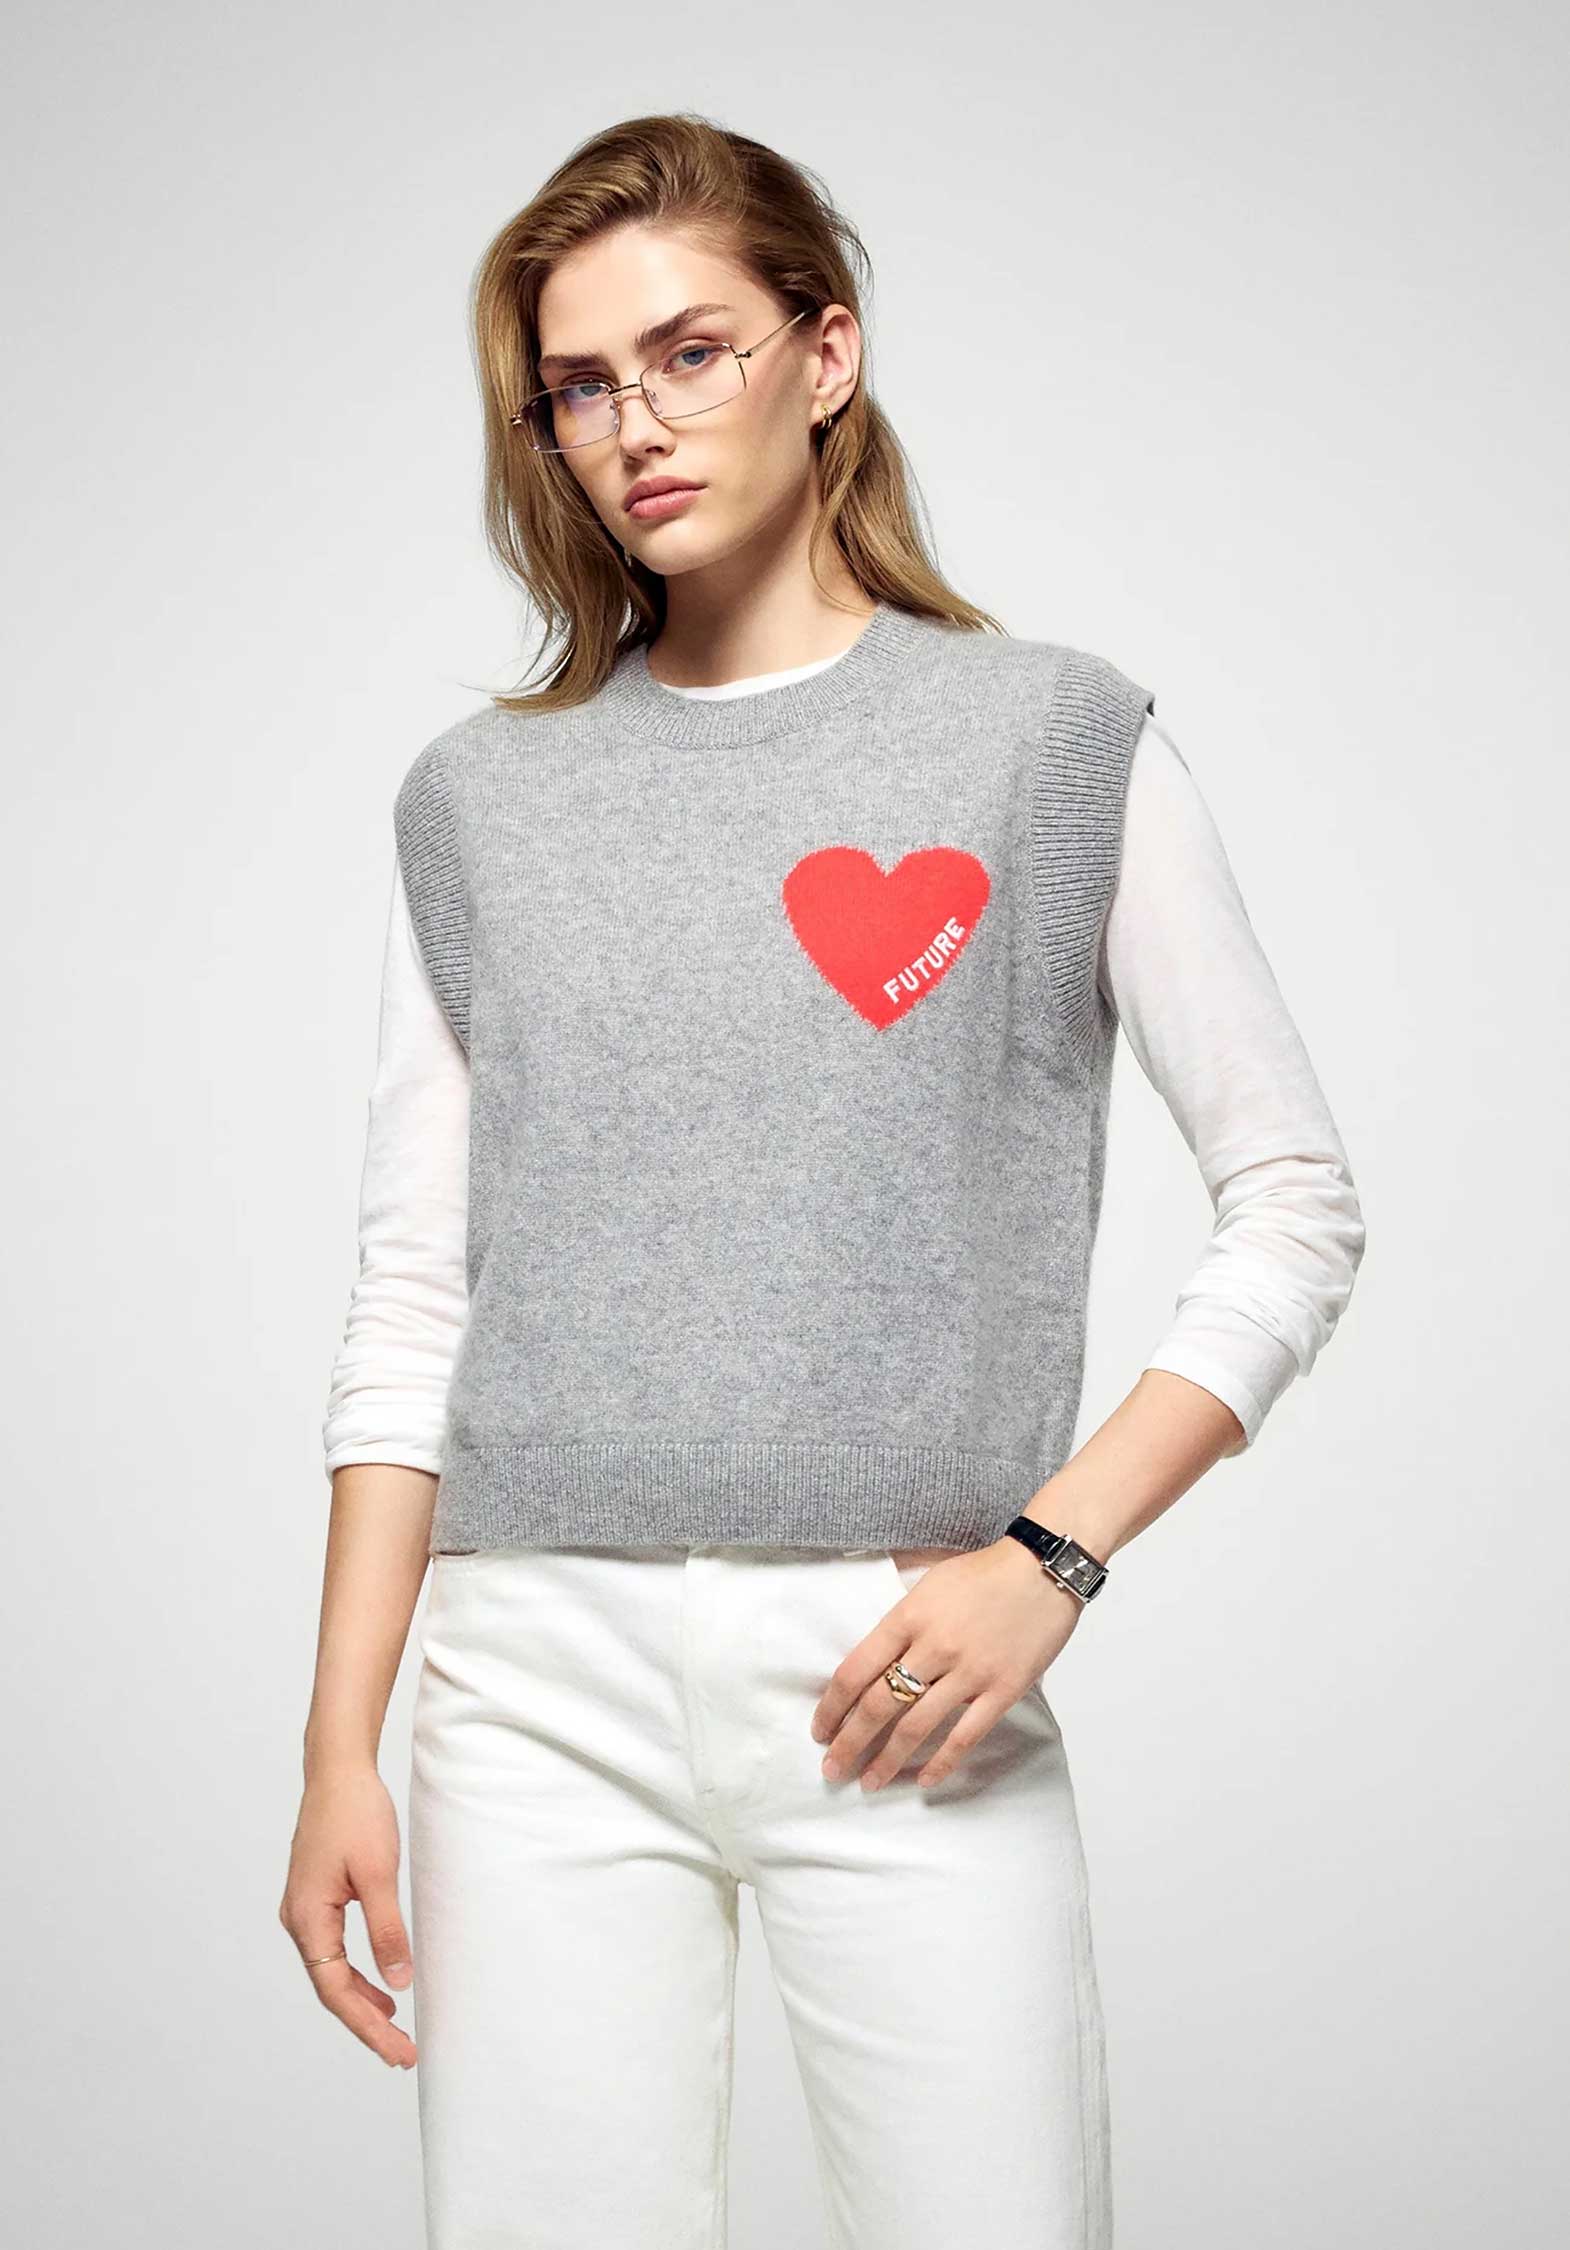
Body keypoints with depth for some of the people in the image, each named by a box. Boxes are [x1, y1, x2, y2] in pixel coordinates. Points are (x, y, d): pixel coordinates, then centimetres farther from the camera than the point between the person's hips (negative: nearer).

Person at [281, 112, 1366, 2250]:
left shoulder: (1057, 743, 3)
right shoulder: (482, 800, 10)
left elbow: (1295, 1207, 2)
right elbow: (413, 1295, 9)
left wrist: (1052, 1552, -9)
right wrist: (342, 1744, 4)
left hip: (898, 1669, -1)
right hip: (540, 1670, 2)